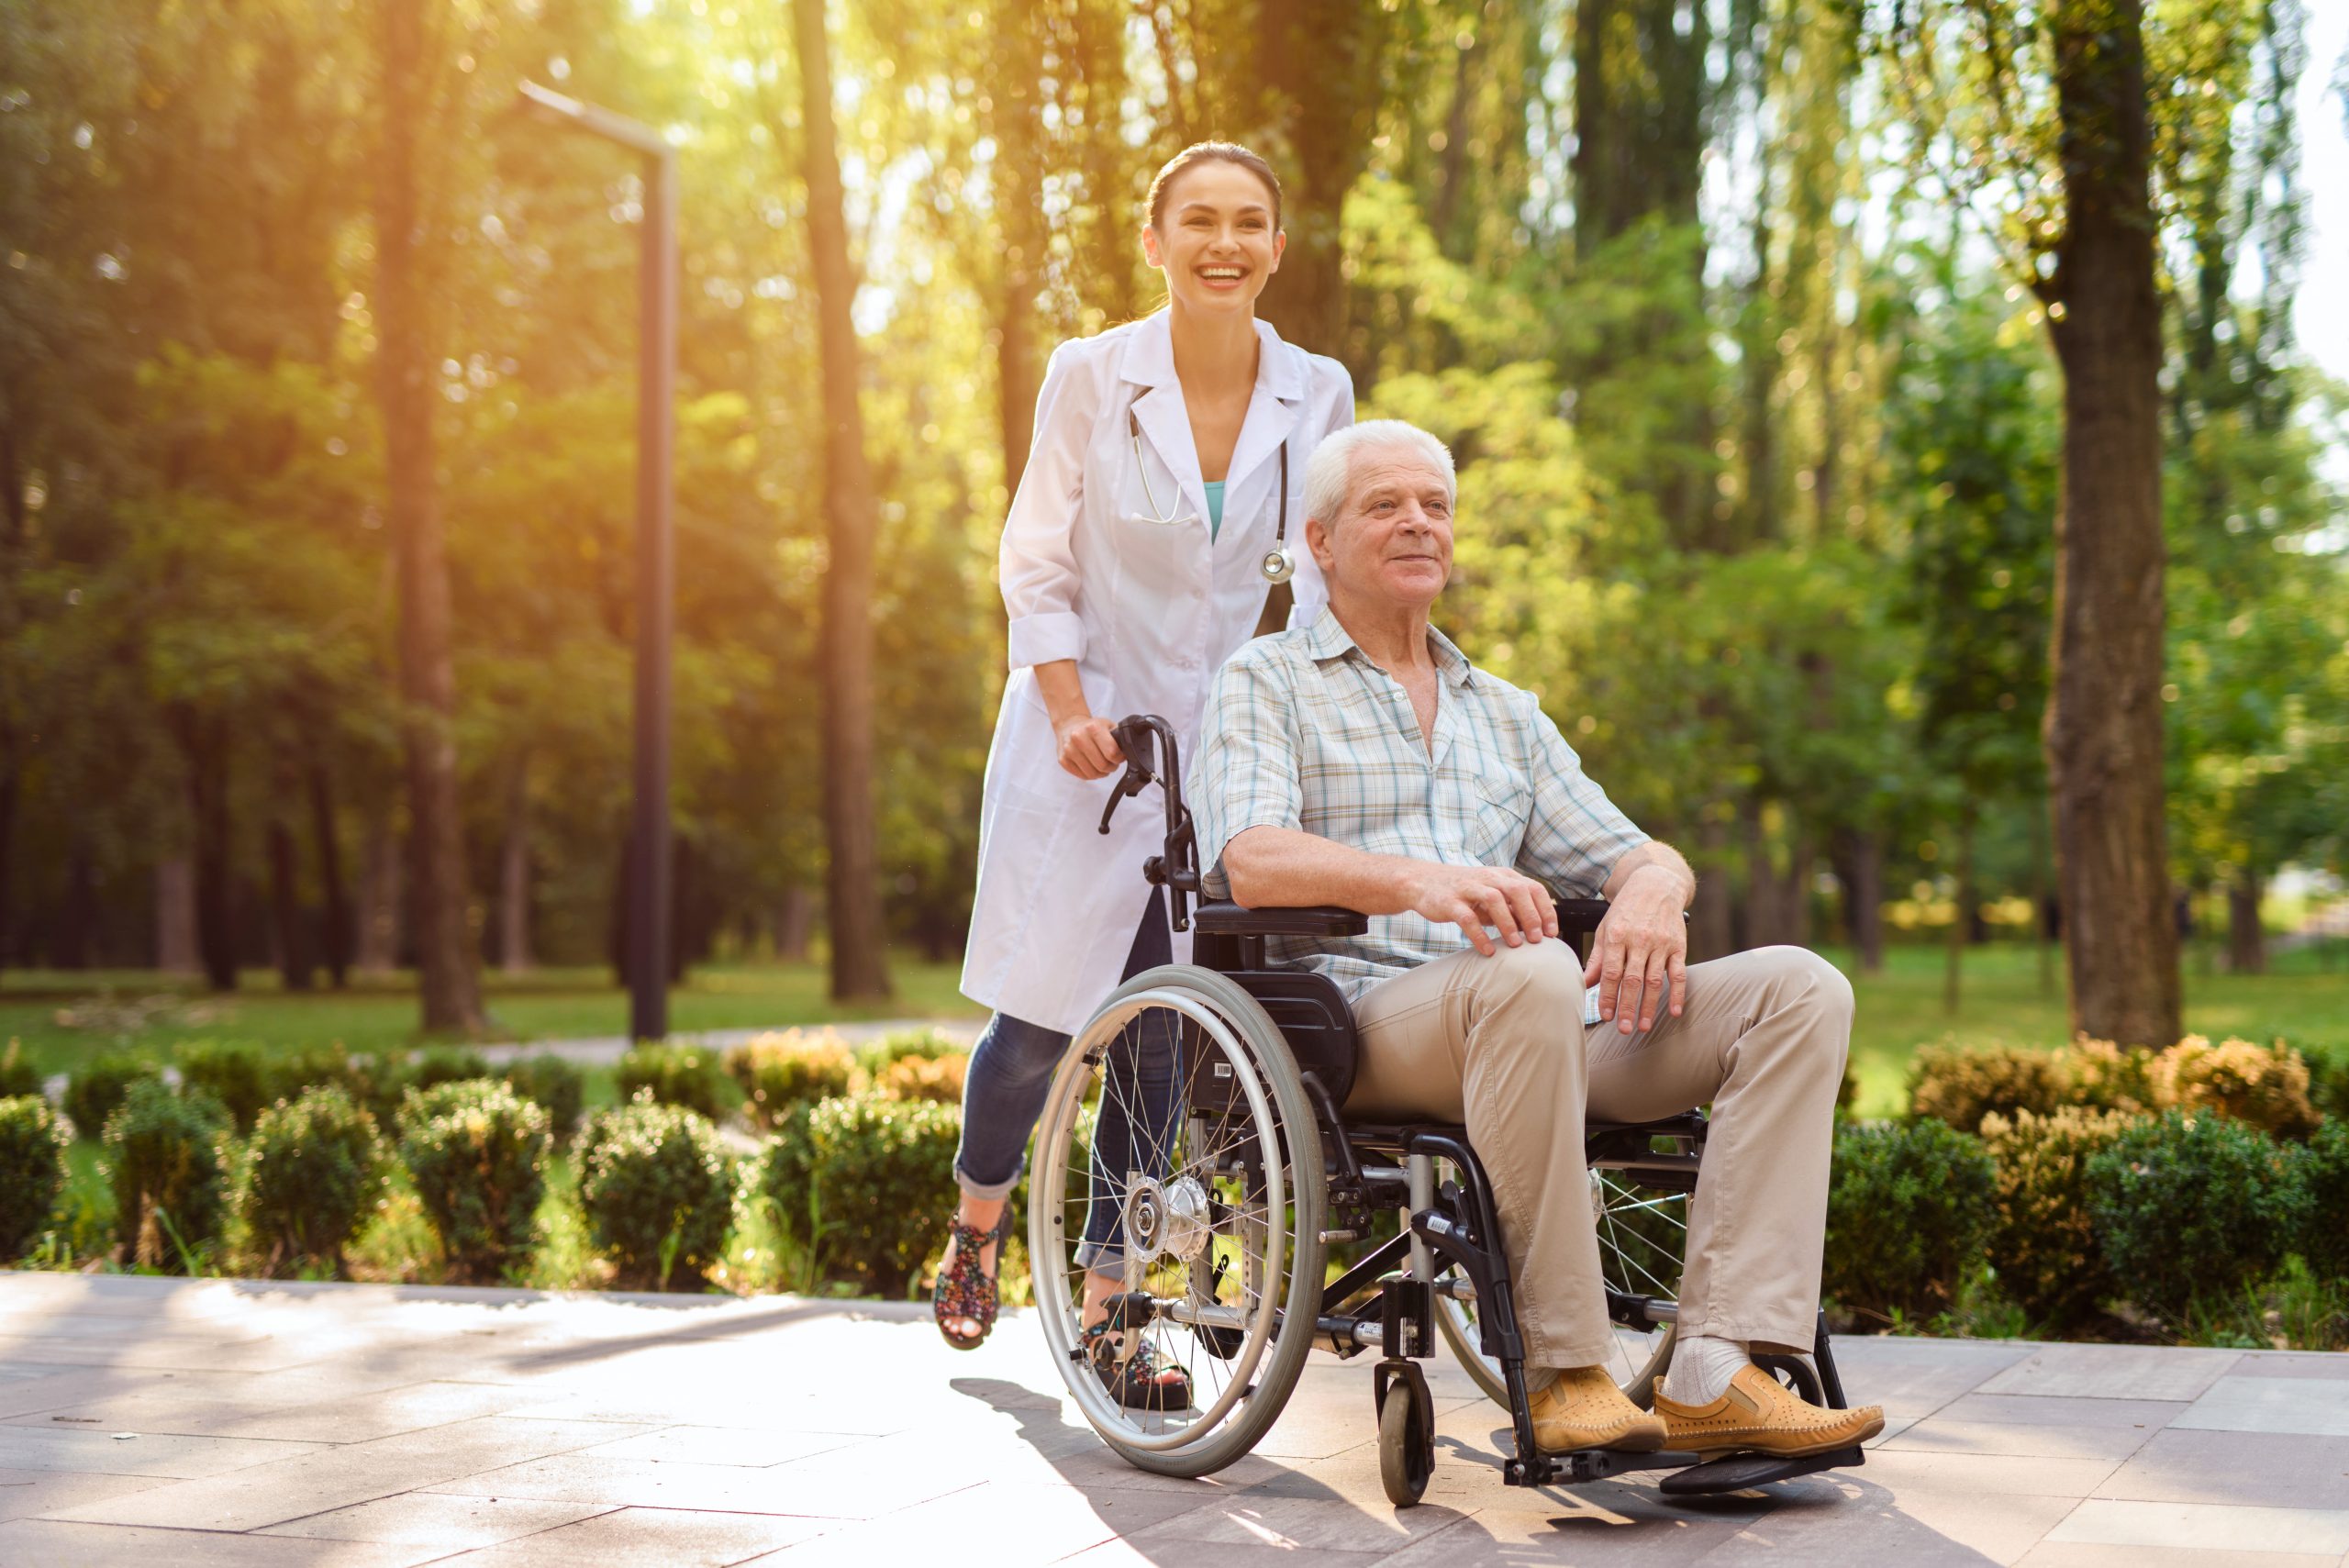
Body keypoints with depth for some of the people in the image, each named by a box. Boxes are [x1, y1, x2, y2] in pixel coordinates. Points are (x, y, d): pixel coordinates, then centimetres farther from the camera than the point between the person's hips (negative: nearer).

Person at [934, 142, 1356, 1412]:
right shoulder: (1091, 376, -6)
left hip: (1223, 742, 2)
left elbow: (1321, 571, 8)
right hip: (1084, 735, -2)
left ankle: (1104, 1310, 13)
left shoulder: (1317, 394, 0)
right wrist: (1070, 709, -14)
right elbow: (1035, 566, -2)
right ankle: (977, 1219, 29)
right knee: (1040, 1024, -3)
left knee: (1161, 1034, 0)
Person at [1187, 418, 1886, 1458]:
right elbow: (1252, 861, -9)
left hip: (1533, 1017, 6)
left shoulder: (1505, 714, 30)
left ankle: (1715, 1373, -29)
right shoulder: (1266, 683, 11)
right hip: (1362, 1021, -6)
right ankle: (1562, 1375, -32)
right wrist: (1418, 881, -28)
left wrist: (1652, 889, -7)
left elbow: (1625, 852, 20)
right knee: (1531, 977, -39)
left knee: (1799, 990, -16)